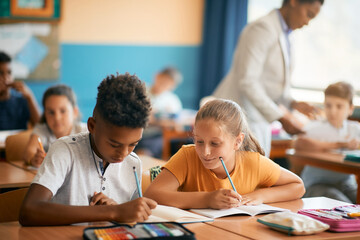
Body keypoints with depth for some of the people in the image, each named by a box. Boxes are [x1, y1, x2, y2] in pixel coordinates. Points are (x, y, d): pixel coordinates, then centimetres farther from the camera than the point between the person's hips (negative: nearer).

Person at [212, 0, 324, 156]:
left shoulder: (283, 34, 13)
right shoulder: (262, 29, -16)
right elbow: (247, 82, -23)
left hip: (259, 119, 10)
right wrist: (281, 117, -22)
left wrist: (293, 104, 2)